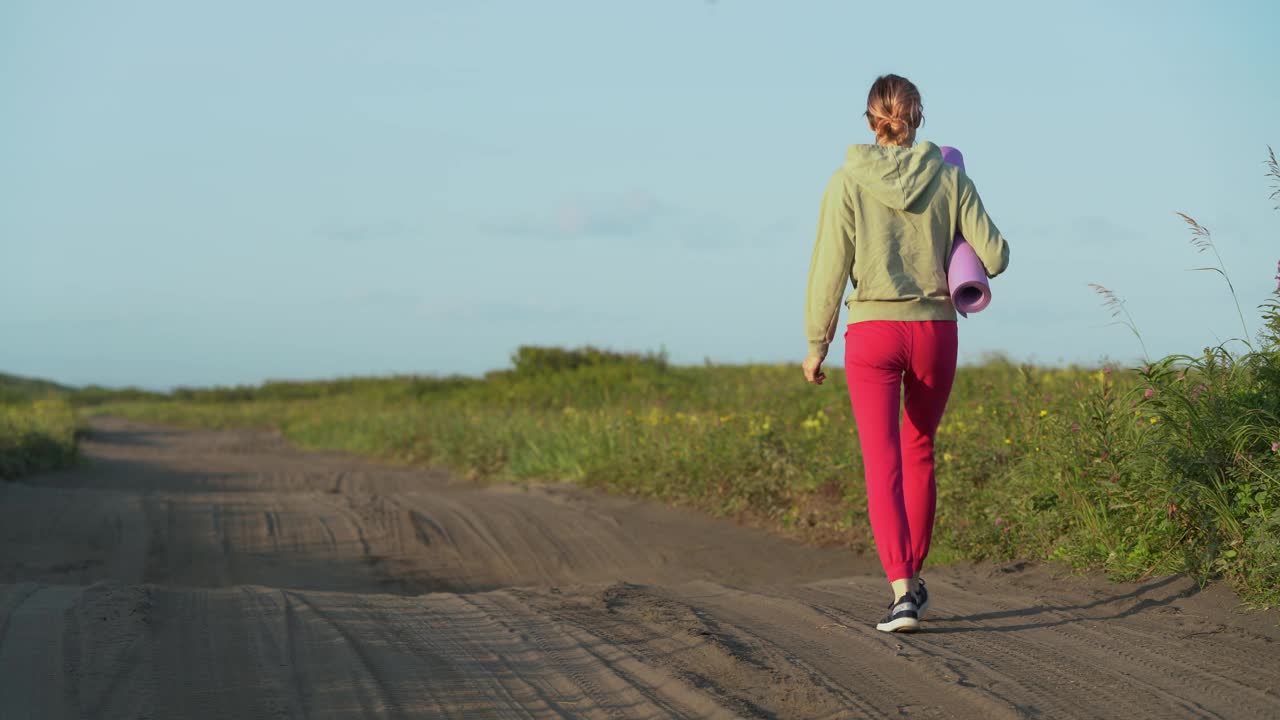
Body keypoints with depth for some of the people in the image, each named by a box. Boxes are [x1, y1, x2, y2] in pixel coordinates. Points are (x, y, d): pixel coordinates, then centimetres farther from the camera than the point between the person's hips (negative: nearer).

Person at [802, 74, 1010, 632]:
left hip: (872, 333, -2)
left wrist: (816, 344, 3)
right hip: (935, 330, 3)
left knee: (882, 465, -6)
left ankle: (901, 590, -20)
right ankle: (913, 577, 30)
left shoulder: (849, 181, -4)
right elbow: (994, 257, -2)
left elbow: (830, 267, -5)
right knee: (919, 453, 21)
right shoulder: (949, 176, 1)